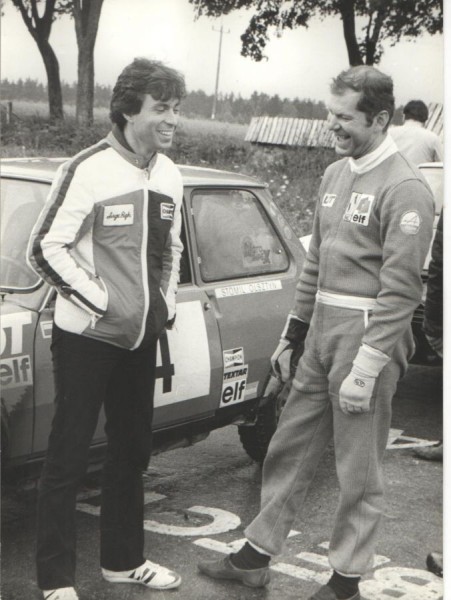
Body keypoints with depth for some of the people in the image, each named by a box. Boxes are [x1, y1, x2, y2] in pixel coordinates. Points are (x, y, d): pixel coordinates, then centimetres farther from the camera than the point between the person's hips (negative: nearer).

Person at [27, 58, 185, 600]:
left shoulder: (168, 174, 6)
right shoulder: (88, 170, -15)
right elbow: (45, 249, -16)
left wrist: (166, 302, 8)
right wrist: (101, 301, -19)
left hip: (140, 337, 7)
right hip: (86, 336, -7)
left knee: (131, 452, 17)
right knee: (67, 457, 1)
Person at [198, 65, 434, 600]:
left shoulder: (404, 188, -14)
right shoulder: (335, 174, 12)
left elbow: (400, 290, -18)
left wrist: (366, 370, -20)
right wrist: (291, 336, 18)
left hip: (368, 337, -8)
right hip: (321, 333, 8)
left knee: (358, 470, 5)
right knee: (288, 449, 15)